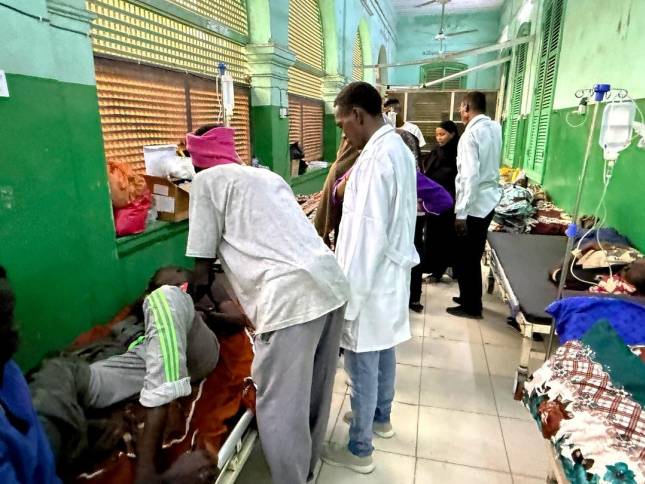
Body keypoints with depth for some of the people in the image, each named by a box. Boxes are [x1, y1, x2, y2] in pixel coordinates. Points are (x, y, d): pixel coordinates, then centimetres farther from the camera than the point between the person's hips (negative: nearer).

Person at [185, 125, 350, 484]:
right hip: (332, 282, 9)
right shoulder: (268, 175, 27)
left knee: (280, 406, 8)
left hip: (293, 295, -9)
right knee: (315, 388, 25)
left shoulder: (208, 179, 7)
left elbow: (203, 263, 9)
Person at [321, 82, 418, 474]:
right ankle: (380, 418, 45)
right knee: (383, 353, 24)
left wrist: (349, 298, -21)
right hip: (392, 274, 10)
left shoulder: (378, 156, -23)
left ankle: (359, 450, 25)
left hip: (371, 280, -10)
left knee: (363, 365, 6)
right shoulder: (399, 148, 8)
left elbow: (369, 234, -26)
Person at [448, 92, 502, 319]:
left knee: (464, 257, 5)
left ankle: (471, 306, 17)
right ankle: (471, 299, 33)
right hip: (489, 200, 8)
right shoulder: (495, 128, 7)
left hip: (474, 204, -8)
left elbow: (470, 176, -24)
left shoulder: (471, 134, -18)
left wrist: (461, 213, -22)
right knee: (474, 255, 20)